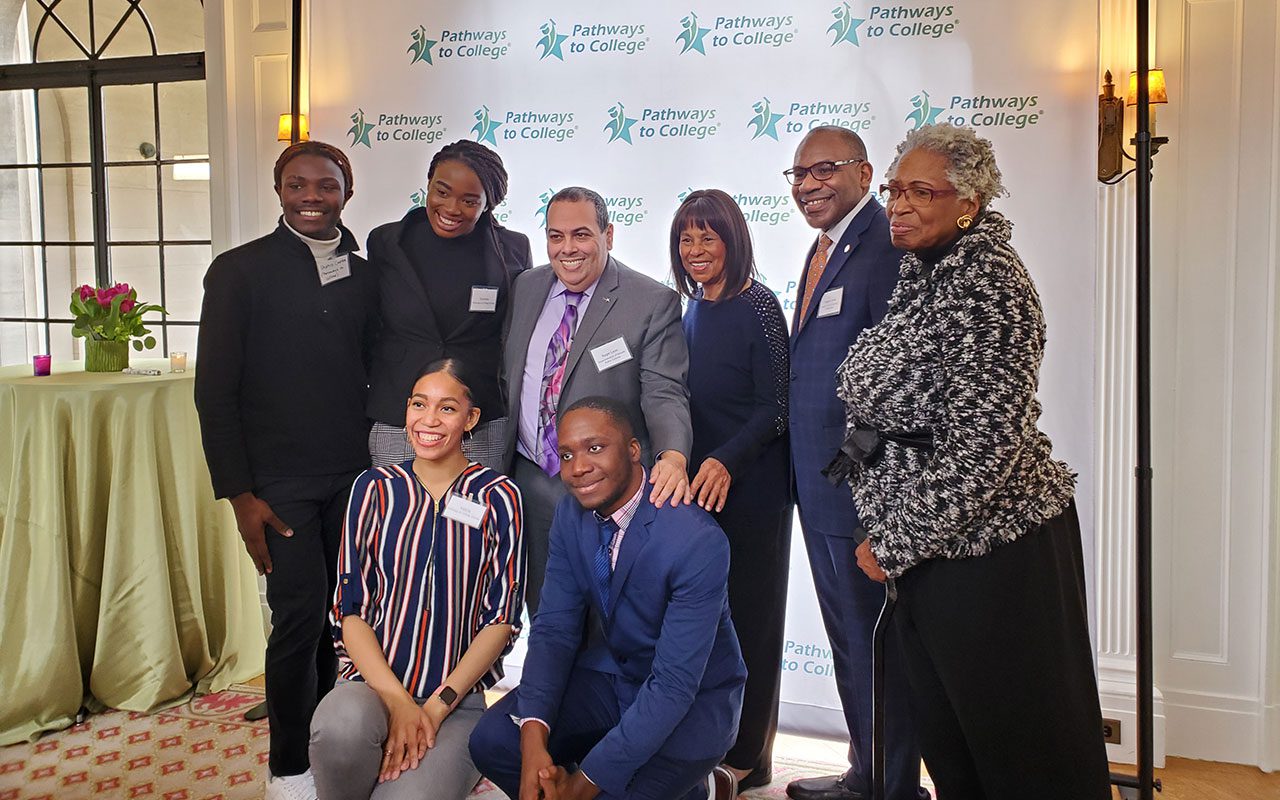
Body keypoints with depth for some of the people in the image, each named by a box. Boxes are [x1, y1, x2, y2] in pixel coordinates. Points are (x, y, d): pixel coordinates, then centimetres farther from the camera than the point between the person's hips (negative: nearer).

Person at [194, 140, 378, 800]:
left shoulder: (363, 275, 10)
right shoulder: (240, 271, -2)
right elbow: (215, 392, -4)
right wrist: (239, 493, -9)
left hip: (352, 475, 4)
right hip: (279, 484, -3)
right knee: (299, 616, -4)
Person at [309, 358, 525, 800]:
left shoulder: (498, 497, 0)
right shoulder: (374, 488, 6)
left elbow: (501, 618, -1)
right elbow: (349, 609, 2)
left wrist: (436, 707, -10)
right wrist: (397, 700, -12)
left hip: (459, 699, -1)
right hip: (372, 684, 1)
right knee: (340, 724, -35)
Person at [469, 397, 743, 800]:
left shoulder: (698, 540, -28)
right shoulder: (570, 515, -7)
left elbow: (674, 685, -28)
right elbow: (554, 629, -6)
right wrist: (533, 739, -24)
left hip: (694, 697, -5)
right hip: (613, 673, 5)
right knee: (491, 740, -15)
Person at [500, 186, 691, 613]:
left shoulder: (653, 303, -10)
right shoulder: (526, 287, 6)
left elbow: (664, 393, -16)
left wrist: (673, 455, -35)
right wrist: (506, 457, 12)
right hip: (531, 479, 5)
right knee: (542, 608, 16)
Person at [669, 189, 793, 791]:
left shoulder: (757, 306, -10)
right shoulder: (693, 312, 11)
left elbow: (776, 406, -13)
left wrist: (727, 460, -24)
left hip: (750, 486, -6)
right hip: (698, 485, 6)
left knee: (749, 613, 4)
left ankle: (748, 758, 17)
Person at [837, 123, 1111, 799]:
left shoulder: (988, 280, -17)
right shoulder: (921, 274, 10)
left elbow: (988, 437, -24)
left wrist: (896, 542, -18)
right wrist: (894, 536, 16)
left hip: (991, 544, -9)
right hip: (928, 541, 9)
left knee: (1021, 743, 6)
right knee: (944, 729, 19)